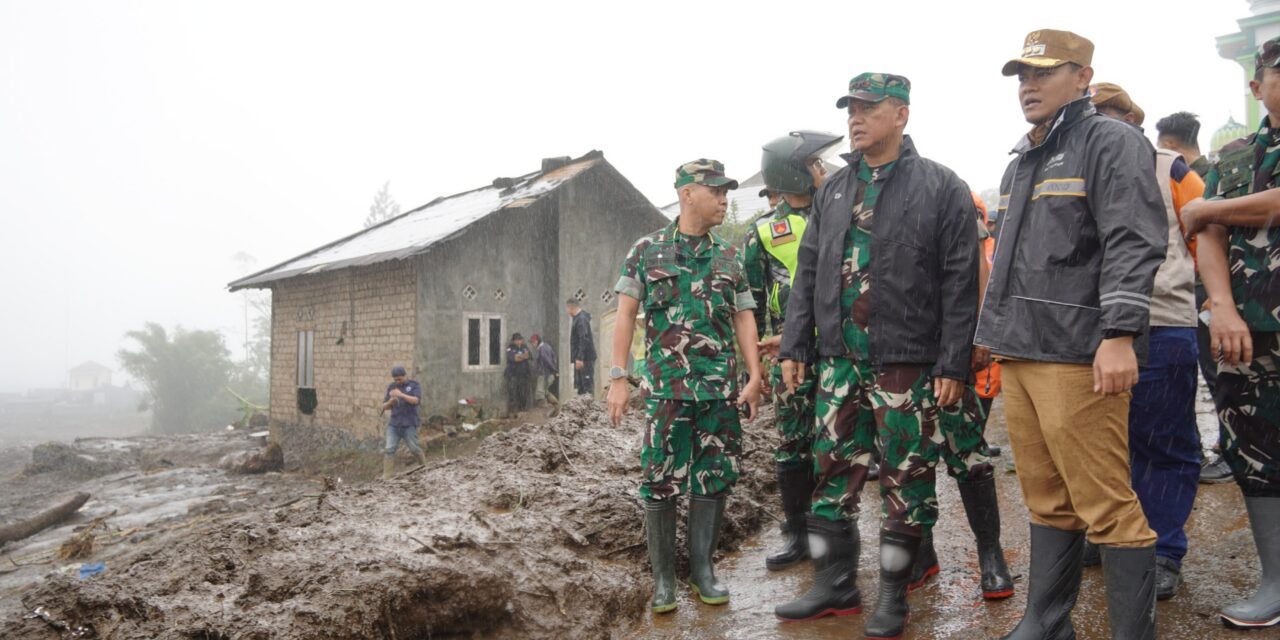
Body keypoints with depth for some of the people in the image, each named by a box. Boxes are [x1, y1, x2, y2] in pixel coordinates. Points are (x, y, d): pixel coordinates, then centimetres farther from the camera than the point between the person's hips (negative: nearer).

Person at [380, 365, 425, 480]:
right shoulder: (391, 387, 9)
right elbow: (385, 406, 9)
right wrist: (391, 401, -14)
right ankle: (386, 477, -8)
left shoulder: (415, 385, -1)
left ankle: (425, 469, 23)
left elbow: (416, 401, -17)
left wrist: (401, 395, -30)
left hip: (409, 424, -3)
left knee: (414, 448, -1)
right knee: (389, 449, -8)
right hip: (394, 424, 3)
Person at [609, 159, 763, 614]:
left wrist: (754, 376, -2)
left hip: (722, 390, 3)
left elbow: (743, 317, 10)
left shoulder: (728, 257, 11)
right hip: (667, 388, -3)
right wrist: (618, 377, -6)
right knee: (661, 481, -1)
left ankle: (702, 568, 21)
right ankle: (663, 577, 13)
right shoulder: (647, 250, 3)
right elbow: (626, 314, 1)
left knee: (714, 478, 6)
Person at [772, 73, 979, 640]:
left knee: (905, 480, 4)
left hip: (906, 360, -4)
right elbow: (807, 273, 14)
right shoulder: (833, 190, 13)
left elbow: (960, 283, -6)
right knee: (833, 472, 9)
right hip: (838, 358, 5)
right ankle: (834, 586, 22)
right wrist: (793, 346, 8)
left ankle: (893, 594, 19)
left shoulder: (941, 187, -1)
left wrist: (953, 364, -11)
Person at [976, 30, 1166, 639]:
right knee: (1047, 500, 13)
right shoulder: (1021, 162, 23)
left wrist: (1119, 335, -22)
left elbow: (1133, 244, -14)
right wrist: (997, 333, 24)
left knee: (1106, 506, -5)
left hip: (1077, 356, -8)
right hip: (1018, 354, 8)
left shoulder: (1111, 143, -2)